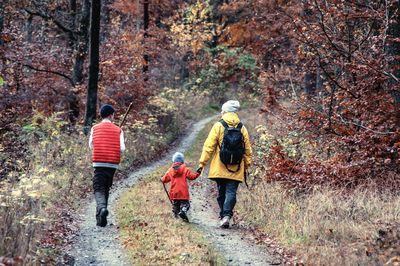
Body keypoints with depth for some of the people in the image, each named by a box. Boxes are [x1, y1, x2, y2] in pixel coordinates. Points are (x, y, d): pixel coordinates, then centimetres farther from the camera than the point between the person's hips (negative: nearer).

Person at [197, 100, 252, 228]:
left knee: (221, 192, 12)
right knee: (231, 192, -3)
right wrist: (246, 166, 18)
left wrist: (202, 163, -1)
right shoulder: (242, 128, 5)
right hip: (236, 170, 1)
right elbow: (247, 150, 9)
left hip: (220, 169, -1)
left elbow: (209, 146, -5)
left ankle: (223, 215, 16)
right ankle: (227, 215, -20)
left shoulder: (218, 126, -3)